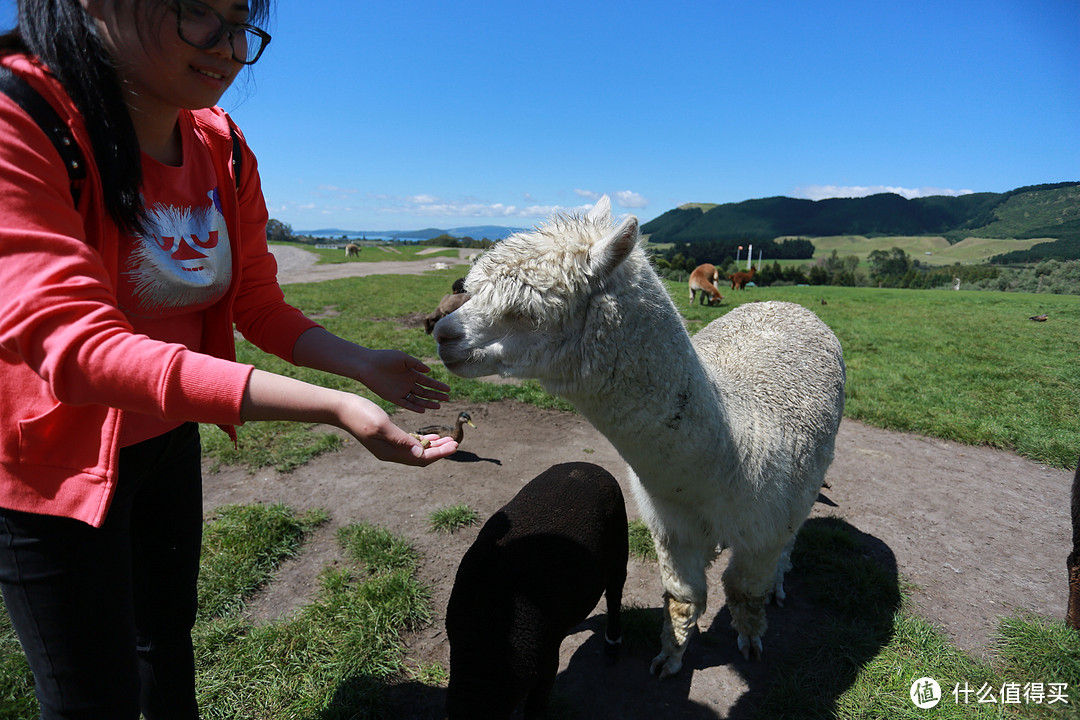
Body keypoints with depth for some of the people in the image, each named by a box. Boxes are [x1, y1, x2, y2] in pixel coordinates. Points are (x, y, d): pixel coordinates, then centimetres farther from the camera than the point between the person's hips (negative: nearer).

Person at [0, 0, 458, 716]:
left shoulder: (225, 150, -5)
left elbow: (258, 304, -2)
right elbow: (72, 341, -36)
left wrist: (361, 363, -18)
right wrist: (332, 408, -44)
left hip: (170, 441, 6)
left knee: (170, 640, 25)